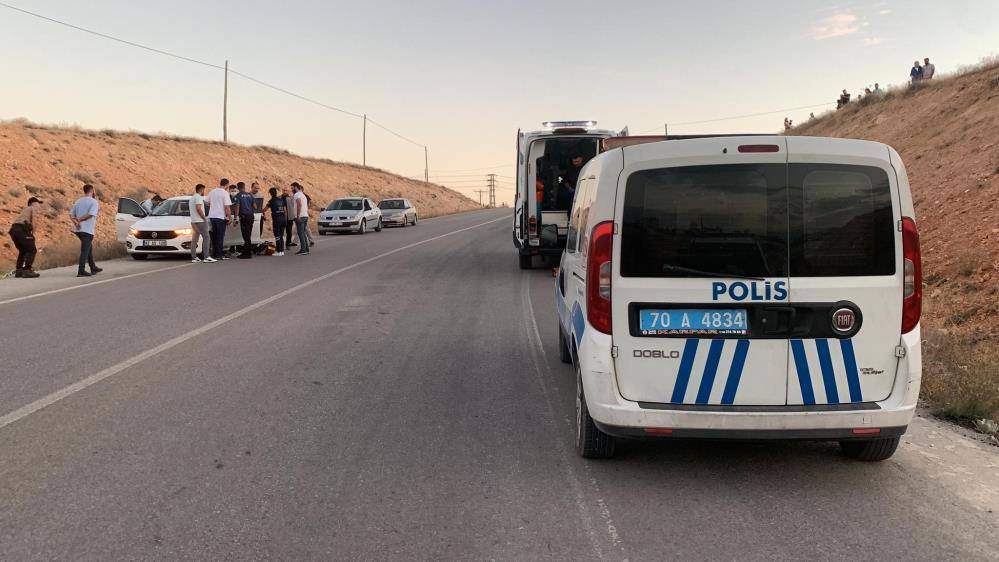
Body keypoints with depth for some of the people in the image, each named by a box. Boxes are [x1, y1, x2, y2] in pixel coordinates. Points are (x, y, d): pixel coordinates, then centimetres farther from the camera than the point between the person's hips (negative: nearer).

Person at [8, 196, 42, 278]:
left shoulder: (24, 209, 34)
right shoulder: (34, 209, 12)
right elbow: (33, 223, -4)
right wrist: (32, 235, 4)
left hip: (13, 229, 8)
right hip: (22, 229, -8)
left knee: (23, 250, 21)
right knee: (32, 250, -3)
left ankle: (18, 271, 17)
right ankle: (27, 270, -14)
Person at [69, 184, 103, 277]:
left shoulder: (78, 201, 15)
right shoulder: (94, 201, -6)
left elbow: (71, 214, 8)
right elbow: (91, 214, -19)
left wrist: (76, 222, -7)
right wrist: (80, 219, -11)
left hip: (78, 229, 7)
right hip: (87, 230, -7)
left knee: (89, 248, 19)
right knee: (85, 251, -5)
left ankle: (93, 268, 27)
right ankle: (81, 271, -7)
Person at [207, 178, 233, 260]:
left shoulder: (211, 192, 9)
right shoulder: (225, 193, -11)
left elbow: (208, 203, 18)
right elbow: (227, 207, -15)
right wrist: (229, 217, -8)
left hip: (212, 216, 6)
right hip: (221, 217, -6)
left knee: (214, 236, 13)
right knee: (220, 236, -1)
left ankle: (214, 254, 17)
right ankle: (219, 255, 0)